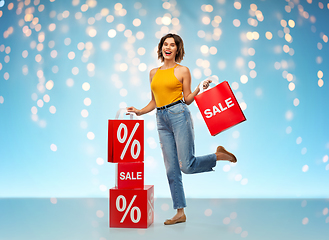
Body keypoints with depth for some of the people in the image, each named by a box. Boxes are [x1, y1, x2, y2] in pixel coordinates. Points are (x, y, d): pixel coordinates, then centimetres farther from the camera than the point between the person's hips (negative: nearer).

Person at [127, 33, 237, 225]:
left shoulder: (183, 71, 4)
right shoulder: (154, 73, 17)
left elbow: (187, 99, 5)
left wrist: (200, 89, -10)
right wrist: (139, 112, 10)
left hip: (179, 115, -5)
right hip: (161, 120, 5)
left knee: (187, 166, -12)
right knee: (172, 169, 4)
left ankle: (219, 155, 15)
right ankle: (180, 213, 12)